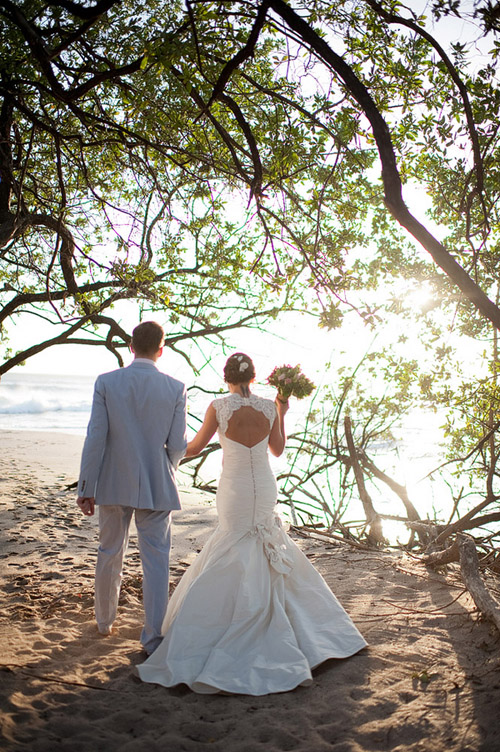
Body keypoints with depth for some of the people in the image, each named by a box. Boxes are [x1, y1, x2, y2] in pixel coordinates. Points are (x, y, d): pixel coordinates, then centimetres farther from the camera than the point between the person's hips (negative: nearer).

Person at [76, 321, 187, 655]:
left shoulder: (106, 382, -8)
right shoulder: (176, 388, -8)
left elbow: (96, 438, -9)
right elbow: (178, 446, -6)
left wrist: (86, 488, -3)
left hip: (114, 484, 2)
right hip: (157, 486, -1)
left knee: (110, 554, 19)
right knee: (156, 560, 7)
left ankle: (105, 621, 37)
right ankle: (153, 637, 11)